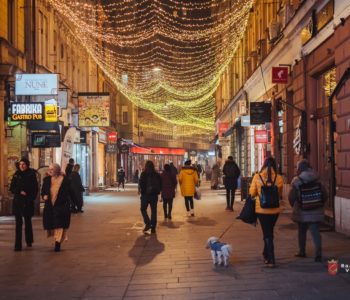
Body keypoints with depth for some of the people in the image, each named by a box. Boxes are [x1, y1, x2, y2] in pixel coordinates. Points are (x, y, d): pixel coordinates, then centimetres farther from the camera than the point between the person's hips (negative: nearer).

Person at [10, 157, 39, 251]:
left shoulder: (31, 174, -1)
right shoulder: (16, 174, 5)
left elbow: (35, 189, 1)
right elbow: (12, 188, 5)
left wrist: (31, 198, -9)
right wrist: (20, 192, -11)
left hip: (28, 202, -1)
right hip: (18, 202, 1)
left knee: (28, 221, 12)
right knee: (18, 223, -5)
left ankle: (29, 241, 31)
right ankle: (18, 245, -6)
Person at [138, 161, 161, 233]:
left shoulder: (143, 174, -9)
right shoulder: (157, 175, 3)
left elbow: (141, 184, -13)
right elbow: (160, 185, 6)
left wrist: (140, 190, 4)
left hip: (145, 194, -3)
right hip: (154, 195, 3)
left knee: (143, 209, 12)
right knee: (153, 211, 8)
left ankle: (148, 223, -5)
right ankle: (153, 227, 7)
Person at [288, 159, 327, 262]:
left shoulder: (297, 181, -9)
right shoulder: (316, 180, 1)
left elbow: (291, 197, -9)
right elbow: (324, 194, 3)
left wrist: (294, 206, 11)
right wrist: (319, 204, 17)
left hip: (302, 211, -2)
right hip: (315, 211, 2)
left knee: (302, 231, 16)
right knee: (315, 232, 0)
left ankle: (302, 251, 27)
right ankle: (318, 252, -15)